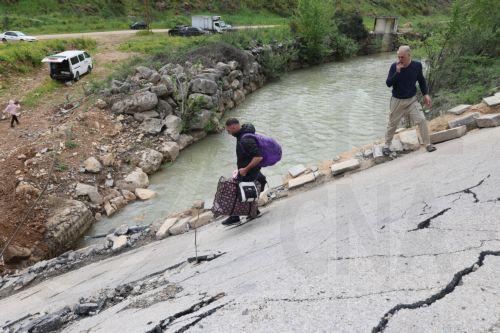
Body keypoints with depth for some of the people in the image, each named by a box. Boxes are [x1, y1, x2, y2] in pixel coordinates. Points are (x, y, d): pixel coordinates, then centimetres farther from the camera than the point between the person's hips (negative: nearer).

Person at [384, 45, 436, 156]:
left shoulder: (417, 65, -7)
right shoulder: (394, 66, -13)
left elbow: (421, 80, 8)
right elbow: (388, 83, -18)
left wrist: (426, 94, 1)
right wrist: (397, 72, -30)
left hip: (412, 100, 1)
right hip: (397, 101, -1)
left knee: (421, 120, -9)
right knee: (392, 124, 9)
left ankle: (428, 144, 6)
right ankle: (387, 145, 26)